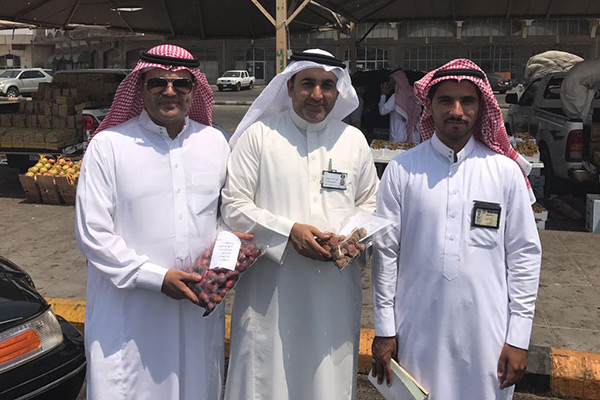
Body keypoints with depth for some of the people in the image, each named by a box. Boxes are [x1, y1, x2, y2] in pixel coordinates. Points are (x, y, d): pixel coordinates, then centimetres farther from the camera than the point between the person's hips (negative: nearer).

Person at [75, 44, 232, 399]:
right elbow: (93, 234, -8)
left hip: (199, 305, 4)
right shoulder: (108, 146, -6)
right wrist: (157, 277, -14)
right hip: (128, 311, -3)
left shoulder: (214, 142, 6)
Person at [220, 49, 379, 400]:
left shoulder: (354, 140, 10)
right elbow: (234, 205, -3)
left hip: (336, 288, 3)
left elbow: (370, 202, 18)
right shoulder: (258, 135, 0)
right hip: (271, 289, -2)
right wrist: (289, 231, -14)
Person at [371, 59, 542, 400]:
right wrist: (384, 330, 1)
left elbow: (525, 255, 2)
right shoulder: (402, 170, -3)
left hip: (486, 334, 1)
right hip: (417, 333, 0)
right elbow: (385, 252, 0)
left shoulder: (506, 171, -1)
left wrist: (519, 337, 0)